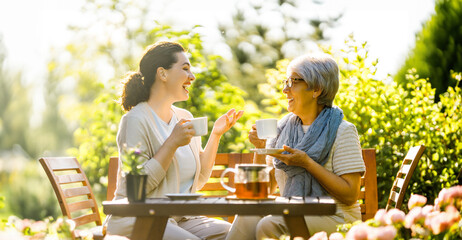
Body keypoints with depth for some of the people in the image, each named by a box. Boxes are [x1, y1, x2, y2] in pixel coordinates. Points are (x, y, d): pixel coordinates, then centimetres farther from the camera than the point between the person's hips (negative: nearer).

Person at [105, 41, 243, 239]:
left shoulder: (184, 117, 13)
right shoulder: (136, 120, -11)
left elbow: (198, 181, 14)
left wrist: (216, 135, 5)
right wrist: (172, 143, -20)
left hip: (180, 219, 7)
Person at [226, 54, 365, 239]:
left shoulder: (342, 131, -5)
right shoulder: (282, 127, 11)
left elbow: (350, 195, -12)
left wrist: (307, 163, -17)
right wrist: (260, 148, -4)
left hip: (334, 219, -5)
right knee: (248, 218, -27)